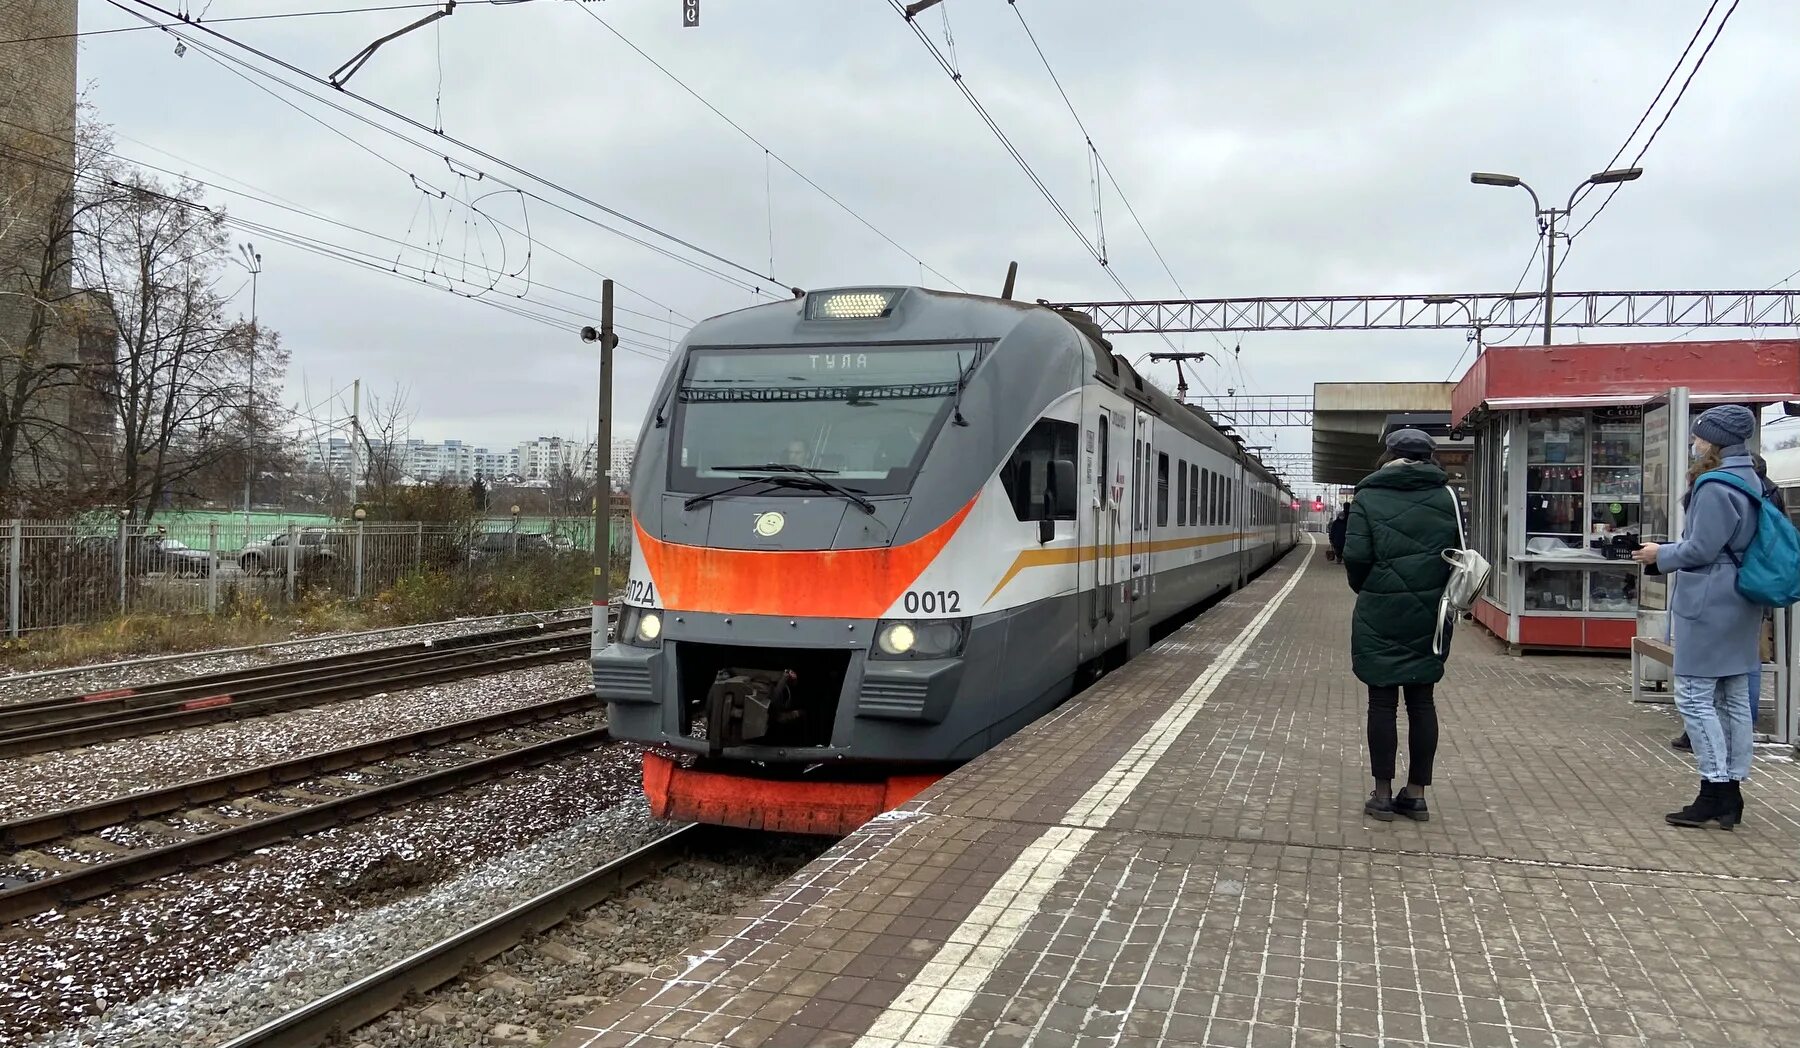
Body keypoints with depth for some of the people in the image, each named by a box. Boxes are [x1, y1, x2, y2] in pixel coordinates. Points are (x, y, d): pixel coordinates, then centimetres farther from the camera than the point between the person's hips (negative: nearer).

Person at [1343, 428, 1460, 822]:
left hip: (1380, 616, -3)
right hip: (1429, 615, 3)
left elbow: (1355, 556, -10)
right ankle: (1416, 793, 15)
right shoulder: (1446, 498, 6)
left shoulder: (1369, 498, -3)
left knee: (1383, 701, 3)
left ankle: (1382, 794, 8)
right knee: (1422, 700, 10)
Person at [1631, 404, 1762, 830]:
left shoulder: (1715, 486, -17)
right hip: (1740, 606, 10)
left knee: (1695, 697, -6)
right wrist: (1670, 549, 19)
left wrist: (1660, 554, -1)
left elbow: (1700, 550, -18)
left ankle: (1715, 789, -5)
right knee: (1734, 699, 11)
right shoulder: (1749, 481, 15)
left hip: (1708, 607, -10)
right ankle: (1731, 794, 16)